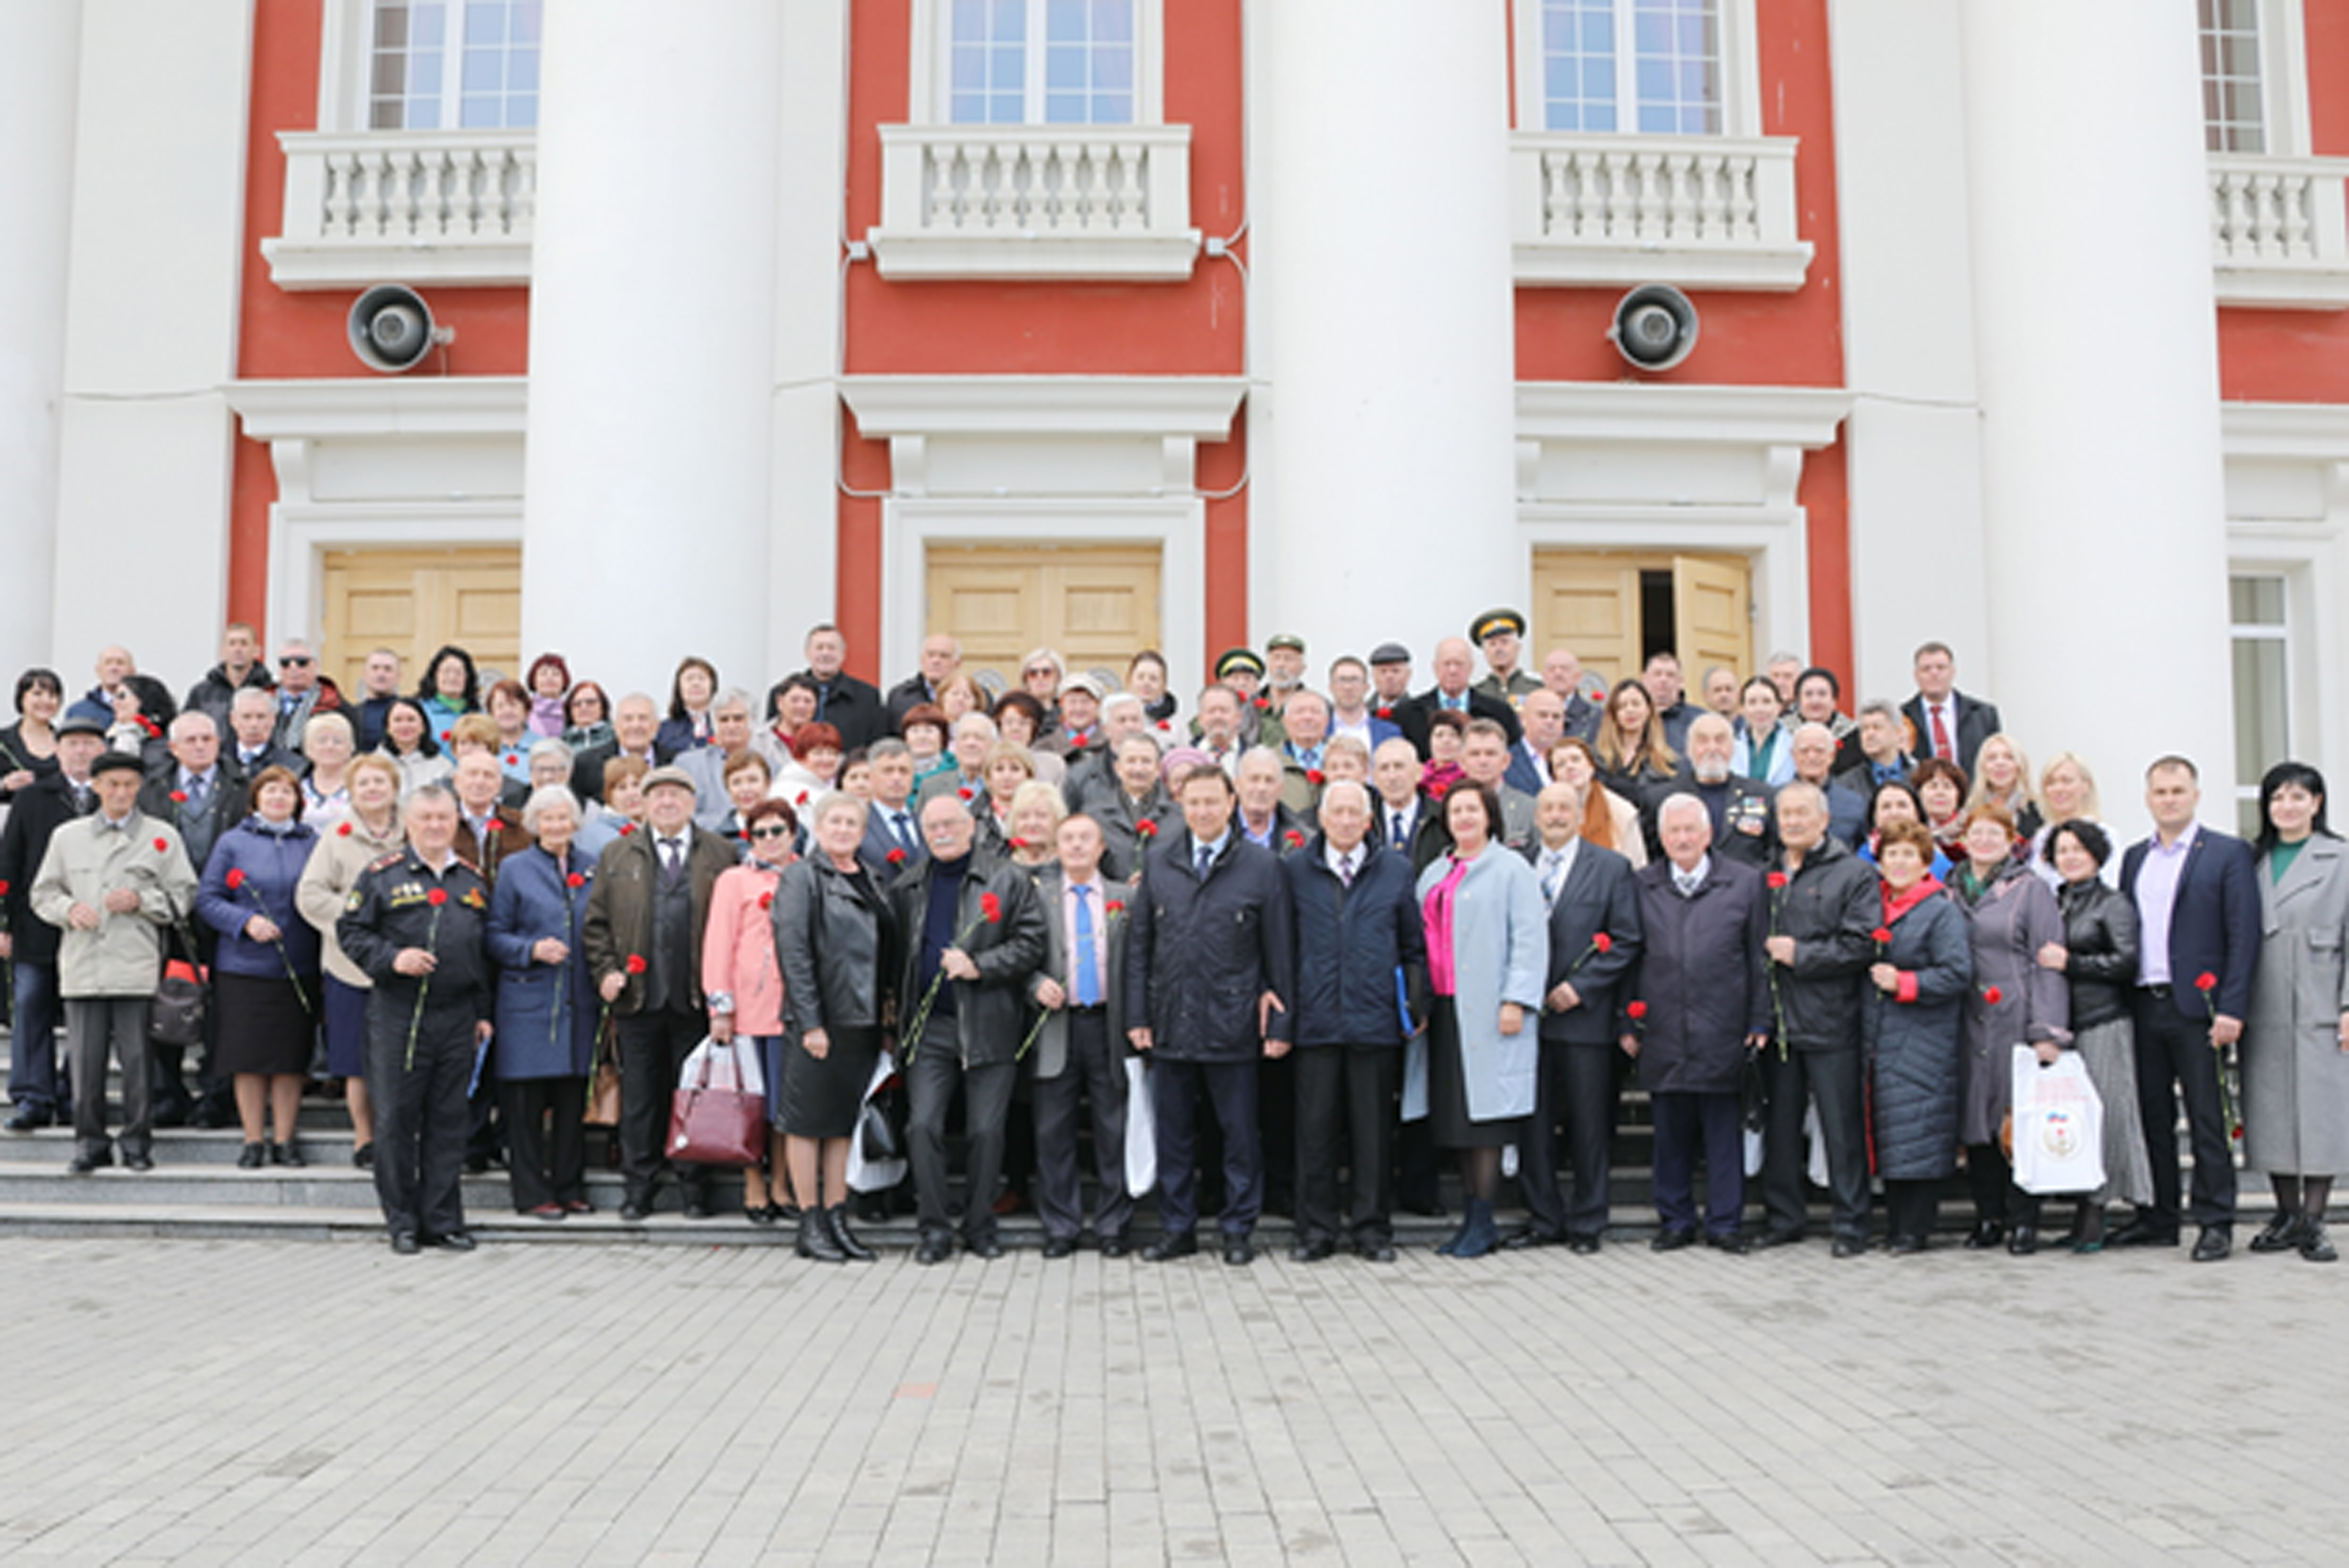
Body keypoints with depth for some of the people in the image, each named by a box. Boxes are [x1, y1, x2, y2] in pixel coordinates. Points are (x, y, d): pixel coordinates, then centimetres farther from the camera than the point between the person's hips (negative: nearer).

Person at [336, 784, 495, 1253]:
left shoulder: (473, 881, 14)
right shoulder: (383, 875, 3)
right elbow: (351, 930, 0)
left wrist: (484, 1013, 13)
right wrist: (392, 959, -16)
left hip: (458, 1016, 3)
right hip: (398, 1015, -3)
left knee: (448, 1121, 6)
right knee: (396, 1118, 1)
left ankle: (443, 1220, 14)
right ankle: (401, 1222, 11)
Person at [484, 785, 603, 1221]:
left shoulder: (592, 869, 11)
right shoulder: (514, 869, 3)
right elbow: (495, 936, 1)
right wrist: (532, 951, -15)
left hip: (579, 1001, 3)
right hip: (528, 1000, -3)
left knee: (573, 1099, 6)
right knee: (526, 1102, -1)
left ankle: (570, 1188, 17)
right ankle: (531, 1193, 8)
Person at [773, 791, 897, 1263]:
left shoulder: (869, 882, 15)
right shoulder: (801, 876, -4)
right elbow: (792, 952, -12)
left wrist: (885, 1007, 9)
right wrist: (809, 1022, -17)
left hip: (861, 1021, 6)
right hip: (817, 1019, -6)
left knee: (844, 1121, 10)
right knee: (807, 1121, 1)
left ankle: (837, 1218, 16)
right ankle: (810, 1225, 7)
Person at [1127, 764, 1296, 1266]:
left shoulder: (1260, 865, -1)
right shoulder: (1157, 861, 6)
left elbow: (1279, 950, 1)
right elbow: (1138, 943, 9)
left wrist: (1280, 1022, -2)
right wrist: (1137, 1015, 4)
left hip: (1233, 1023, -2)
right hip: (1171, 1020, 3)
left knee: (1239, 1131, 4)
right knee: (1172, 1131, 9)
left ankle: (1239, 1230, 18)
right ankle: (1177, 1229, 21)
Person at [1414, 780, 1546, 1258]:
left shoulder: (1510, 869, -1)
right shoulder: (1433, 875, 19)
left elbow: (1530, 938, -8)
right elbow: (1420, 940, 19)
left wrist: (1516, 1001, -15)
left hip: (1487, 1013, -6)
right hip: (1444, 1010, 6)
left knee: (1484, 1113, -6)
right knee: (1457, 1118, 6)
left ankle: (1483, 1223, 0)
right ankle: (1473, 1217, 13)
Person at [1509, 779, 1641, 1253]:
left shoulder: (1612, 868, 2)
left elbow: (1627, 942, -2)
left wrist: (1580, 988, -10)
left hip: (1585, 1018, -2)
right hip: (1529, 1017, 3)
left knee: (1589, 1128, 3)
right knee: (1532, 1124, 5)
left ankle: (1587, 1223, 15)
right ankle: (1544, 1220, 16)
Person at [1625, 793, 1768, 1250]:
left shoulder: (1745, 883, 5)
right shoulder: (1640, 886, 8)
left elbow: (1760, 957, 5)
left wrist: (1760, 1022, 0)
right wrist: (1628, 1023, 5)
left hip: (1723, 1032, -1)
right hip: (1663, 1032, 1)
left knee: (1724, 1130, 4)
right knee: (1671, 1131, 7)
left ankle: (1725, 1222, 14)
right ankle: (1675, 1220, 18)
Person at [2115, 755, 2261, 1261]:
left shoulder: (2228, 853, -1)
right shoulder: (2135, 858, 15)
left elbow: (2244, 934, -7)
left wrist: (2231, 1009, -14)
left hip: (2195, 1007, -5)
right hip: (2143, 1006, 5)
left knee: (2207, 1119, -1)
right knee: (2152, 1115, 10)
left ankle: (2216, 1223, 7)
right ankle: (2158, 1219, 18)